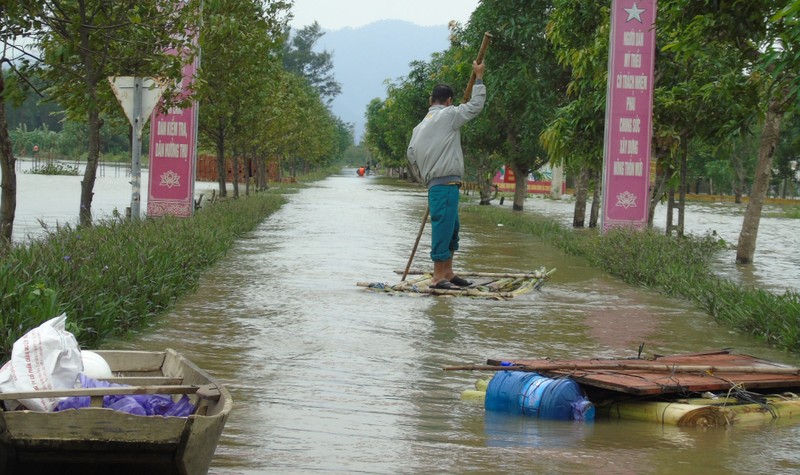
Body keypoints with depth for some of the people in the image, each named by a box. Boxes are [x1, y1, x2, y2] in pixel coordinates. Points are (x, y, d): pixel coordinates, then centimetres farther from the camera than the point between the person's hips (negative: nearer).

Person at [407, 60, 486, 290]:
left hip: (435, 183, 9)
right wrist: (479, 77, 7)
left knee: (451, 228, 18)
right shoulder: (448, 115, -6)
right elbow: (475, 105, -4)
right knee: (443, 227, -9)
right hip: (446, 183, -9)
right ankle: (438, 277, -10)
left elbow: (411, 154, 15)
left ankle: (447, 273, 25)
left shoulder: (421, 126, 16)